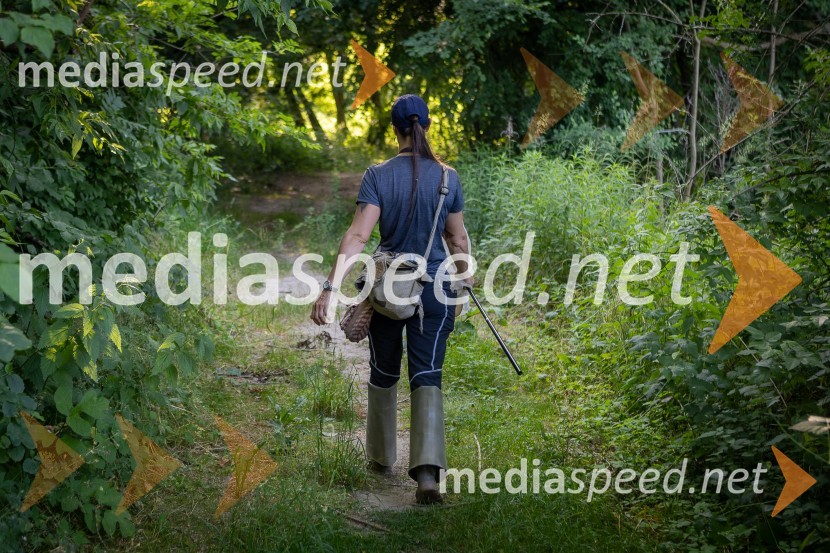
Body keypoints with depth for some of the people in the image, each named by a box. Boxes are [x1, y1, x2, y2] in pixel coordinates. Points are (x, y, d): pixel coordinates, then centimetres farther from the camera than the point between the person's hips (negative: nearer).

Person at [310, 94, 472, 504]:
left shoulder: (378, 175, -9)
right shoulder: (448, 177, -3)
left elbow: (358, 235, -18)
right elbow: (458, 239, 5)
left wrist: (331, 286, -21)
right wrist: (465, 277, 23)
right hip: (435, 288, 0)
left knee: (383, 374, 19)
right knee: (427, 377, -1)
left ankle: (382, 457, 37)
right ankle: (427, 473, -19)